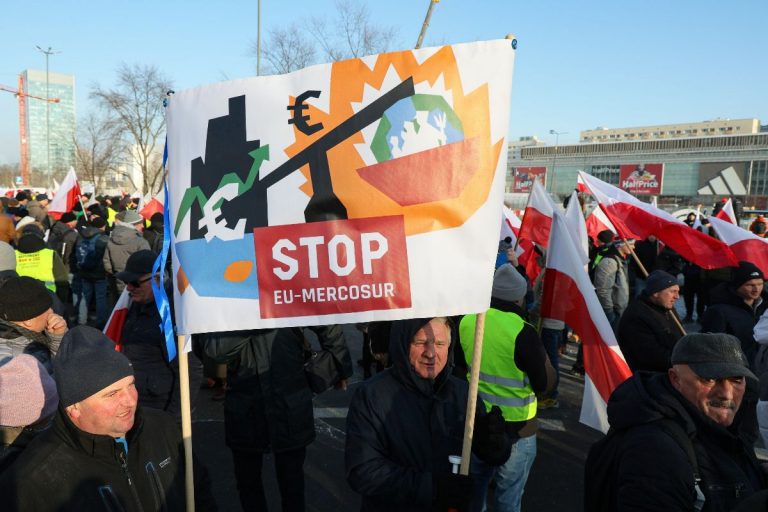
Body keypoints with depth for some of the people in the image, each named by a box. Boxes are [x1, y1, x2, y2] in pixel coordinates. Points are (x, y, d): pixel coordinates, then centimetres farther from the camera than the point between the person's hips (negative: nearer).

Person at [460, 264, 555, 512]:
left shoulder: (466, 321, -5)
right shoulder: (522, 332, -22)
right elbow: (544, 384, -14)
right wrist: (542, 355, 2)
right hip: (515, 426, -5)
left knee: (474, 484, 23)